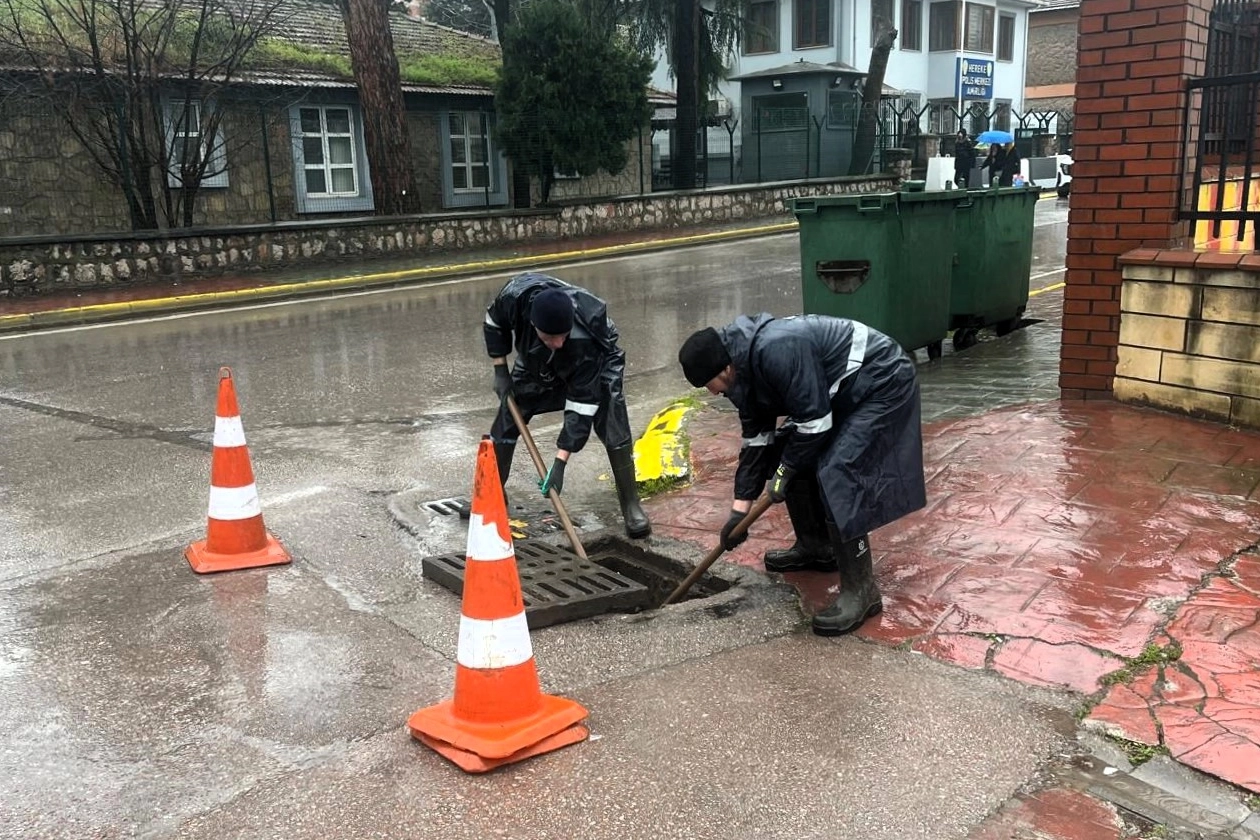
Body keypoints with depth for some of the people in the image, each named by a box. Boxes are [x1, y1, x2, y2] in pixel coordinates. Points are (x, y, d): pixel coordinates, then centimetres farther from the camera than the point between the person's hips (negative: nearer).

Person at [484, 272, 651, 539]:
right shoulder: (516, 296, -38)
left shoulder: (584, 338, -45)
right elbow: (495, 321, -10)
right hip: (536, 364, 4)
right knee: (505, 423, 0)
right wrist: (500, 370, -11)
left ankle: (631, 507, -4)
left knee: (614, 431, -19)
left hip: (595, 365, -3)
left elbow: (582, 403, -38)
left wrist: (560, 462, -37)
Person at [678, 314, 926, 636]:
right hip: (841, 389, 10)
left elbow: (813, 420, -27)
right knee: (794, 461, 11)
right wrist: (740, 508, 8)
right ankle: (816, 548, 29)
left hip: (881, 381, -10)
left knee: (834, 476, -18)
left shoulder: (776, 350, -31)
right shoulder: (745, 365, 1)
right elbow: (756, 437, 7)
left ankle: (860, 590, -10)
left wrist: (784, 472, -12)